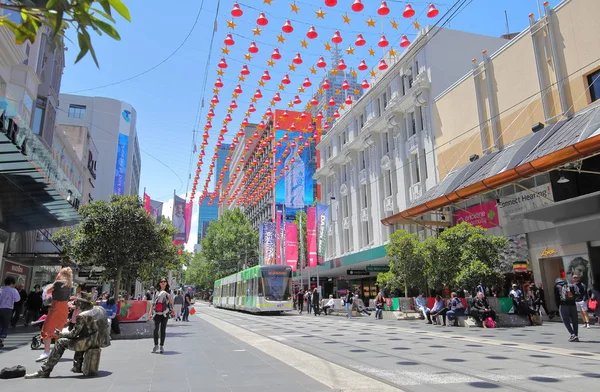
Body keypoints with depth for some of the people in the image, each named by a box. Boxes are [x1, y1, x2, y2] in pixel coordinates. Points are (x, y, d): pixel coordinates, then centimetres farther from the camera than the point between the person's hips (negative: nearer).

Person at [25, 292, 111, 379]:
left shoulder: (82, 316, -14)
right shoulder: (101, 309, 7)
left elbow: (74, 334, -7)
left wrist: (60, 334, 10)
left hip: (91, 342, -8)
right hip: (104, 341, 8)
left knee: (61, 342, 5)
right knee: (81, 338, 36)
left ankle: (45, 371, 8)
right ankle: (77, 367, 38)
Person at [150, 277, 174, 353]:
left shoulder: (168, 292, 8)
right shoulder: (156, 292, 11)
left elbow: (171, 302, 1)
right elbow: (153, 303, 13)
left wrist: (168, 295, -14)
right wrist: (151, 313, 7)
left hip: (165, 313, -1)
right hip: (157, 313, 1)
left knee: (163, 330, 2)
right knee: (156, 329, -7)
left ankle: (162, 346, 9)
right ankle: (156, 346, 6)